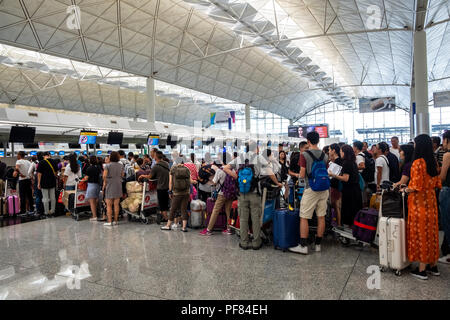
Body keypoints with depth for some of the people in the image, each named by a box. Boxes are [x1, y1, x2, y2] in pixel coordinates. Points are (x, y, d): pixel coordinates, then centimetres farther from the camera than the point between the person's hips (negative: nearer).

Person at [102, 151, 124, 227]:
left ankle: (109, 221, 2)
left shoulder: (107, 165, -8)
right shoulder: (121, 166, 4)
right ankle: (116, 220, 13)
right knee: (116, 204, 8)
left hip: (109, 186, -4)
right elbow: (122, 176, 8)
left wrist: (104, 184, 3)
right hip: (118, 186, 4)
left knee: (109, 205, 2)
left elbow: (104, 176, -11)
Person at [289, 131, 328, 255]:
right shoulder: (324, 155, 7)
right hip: (324, 189, 6)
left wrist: (300, 175, 11)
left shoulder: (304, 155, -10)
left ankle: (303, 246, 2)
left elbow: (302, 175, -11)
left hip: (311, 189, -6)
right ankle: (318, 244, 18)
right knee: (321, 217, 10)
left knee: (304, 218, 1)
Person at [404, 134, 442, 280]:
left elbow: (416, 187, -20)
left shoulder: (418, 162, -18)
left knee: (420, 234, 1)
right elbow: (437, 184, 12)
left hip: (419, 203, -8)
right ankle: (433, 265, 28)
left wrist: (406, 189, -2)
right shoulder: (434, 162, 6)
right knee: (431, 231, 16)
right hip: (431, 201, 8)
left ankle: (422, 269, 10)